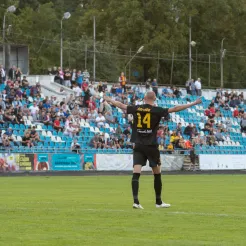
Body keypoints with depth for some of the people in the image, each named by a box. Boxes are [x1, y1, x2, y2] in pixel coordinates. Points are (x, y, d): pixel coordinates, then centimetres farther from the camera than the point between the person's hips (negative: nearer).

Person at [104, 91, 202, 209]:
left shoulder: (136, 109, 4)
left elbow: (121, 105, 18)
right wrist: (193, 103, -6)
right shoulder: (157, 110, -6)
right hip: (151, 146, -2)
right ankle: (158, 202, 18)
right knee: (157, 173, 12)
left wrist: (109, 100, 37)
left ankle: (136, 201, -18)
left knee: (136, 173, -5)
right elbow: (175, 109, -10)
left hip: (138, 146, 3)